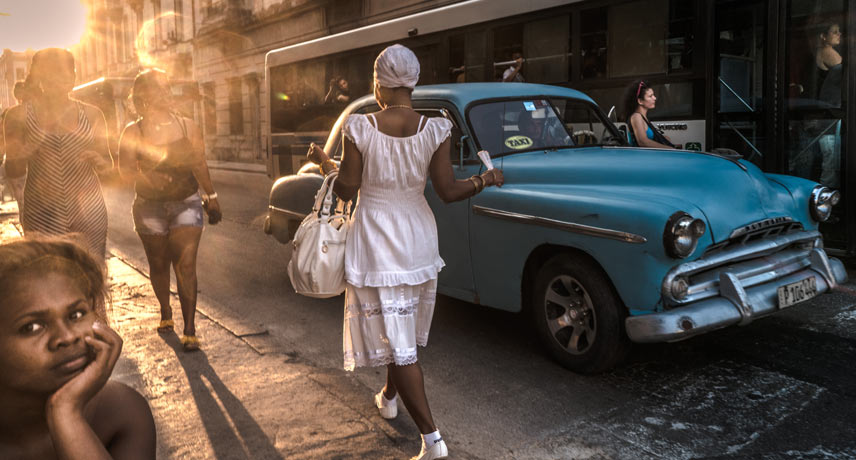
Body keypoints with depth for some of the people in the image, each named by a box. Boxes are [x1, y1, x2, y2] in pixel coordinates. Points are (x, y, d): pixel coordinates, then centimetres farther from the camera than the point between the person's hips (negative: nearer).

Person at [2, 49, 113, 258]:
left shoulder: (91, 114, 6)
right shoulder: (19, 115, 2)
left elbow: (108, 163, 14)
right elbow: (13, 172, 6)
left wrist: (100, 161, -8)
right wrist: (19, 157, -15)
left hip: (89, 211, 1)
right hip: (42, 215, -1)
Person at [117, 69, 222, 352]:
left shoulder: (187, 127, 3)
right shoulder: (133, 132, -1)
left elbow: (199, 164, 10)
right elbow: (125, 170, -8)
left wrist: (211, 197, 12)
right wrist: (148, 178, -26)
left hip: (186, 203, 0)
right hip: (150, 207, 0)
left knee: (186, 265, -10)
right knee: (159, 264, 11)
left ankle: (189, 330, -7)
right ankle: (165, 314, 35)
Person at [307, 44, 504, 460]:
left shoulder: (359, 128, -14)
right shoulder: (435, 130, -8)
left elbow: (346, 191, -6)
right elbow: (448, 191, -8)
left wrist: (325, 164, 11)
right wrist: (484, 180, 6)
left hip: (376, 243, -4)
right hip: (419, 241, 4)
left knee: (396, 340, 1)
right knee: (406, 329, 25)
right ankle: (389, 397, 48)